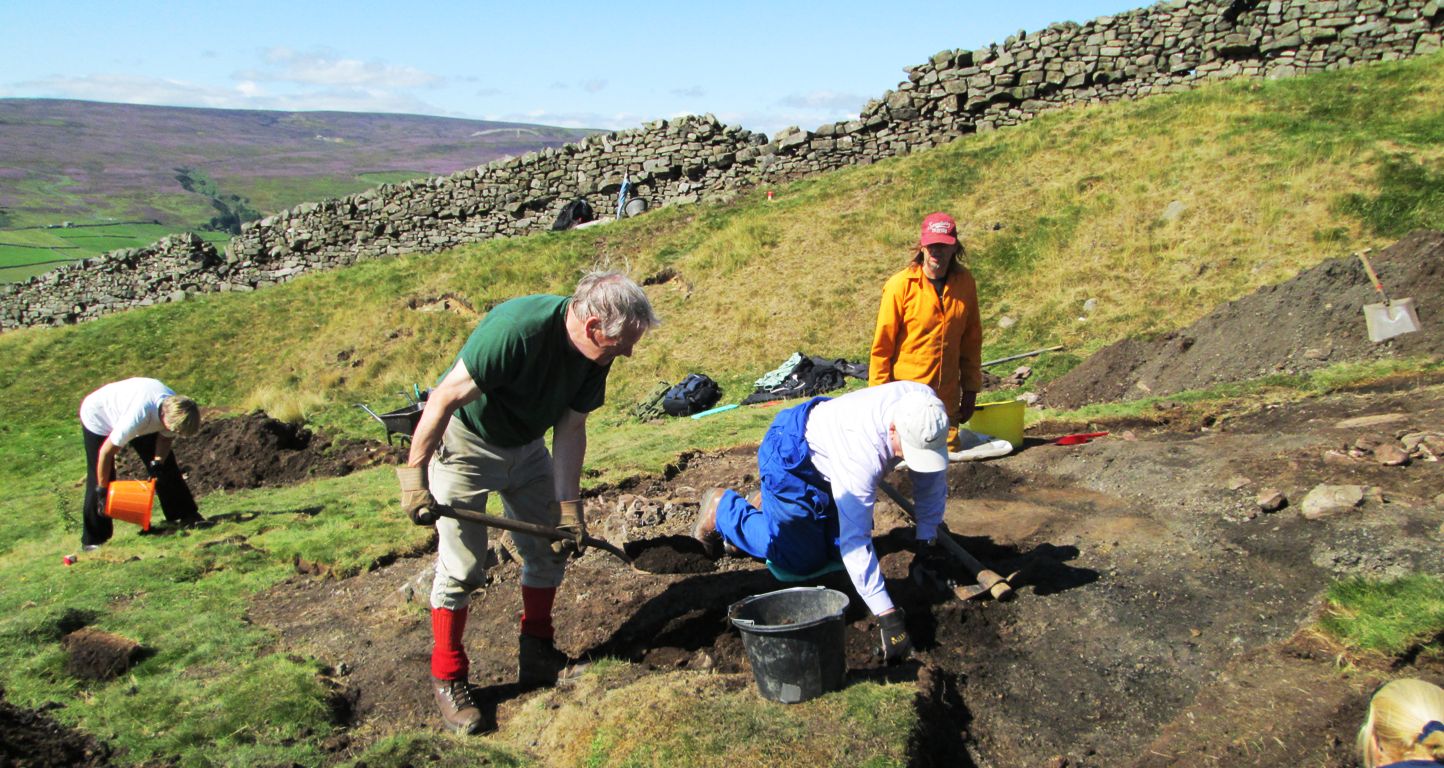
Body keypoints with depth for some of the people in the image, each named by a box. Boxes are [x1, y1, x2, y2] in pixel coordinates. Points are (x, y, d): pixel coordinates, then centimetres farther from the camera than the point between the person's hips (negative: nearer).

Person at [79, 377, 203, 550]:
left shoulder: (175, 408, -28)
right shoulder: (138, 416, -45)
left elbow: (165, 437, -6)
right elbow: (106, 452, -32)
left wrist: (158, 461, -23)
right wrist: (102, 490, -22)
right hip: (98, 417, -6)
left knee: (166, 464, -1)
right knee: (98, 479, -6)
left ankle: (186, 516, 9)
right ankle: (93, 540, 6)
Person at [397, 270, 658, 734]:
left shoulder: (594, 355, -13)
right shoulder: (516, 330, -36)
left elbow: (570, 429, -5)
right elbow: (444, 399, -30)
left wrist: (568, 504, -11)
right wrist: (415, 477, -25)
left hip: (525, 444, 7)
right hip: (464, 440, -7)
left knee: (551, 547, 8)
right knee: (461, 566, -5)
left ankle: (537, 657, 24)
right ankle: (447, 679, 12)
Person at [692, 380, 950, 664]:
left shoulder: (927, 408, -25)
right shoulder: (860, 451, -44)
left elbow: (932, 477, -8)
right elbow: (855, 542, -41)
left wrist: (927, 544, -7)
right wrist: (888, 617, -41)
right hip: (791, 456, -7)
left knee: (837, 548, 10)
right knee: (802, 560, -4)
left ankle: (767, 505, 33)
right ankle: (723, 508, 16)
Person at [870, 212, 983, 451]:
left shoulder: (965, 282, 4)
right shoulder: (900, 285, -9)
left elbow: (971, 339, 12)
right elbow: (882, 346, -6)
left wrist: (970, 388, 11)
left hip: (947, 400, 4)